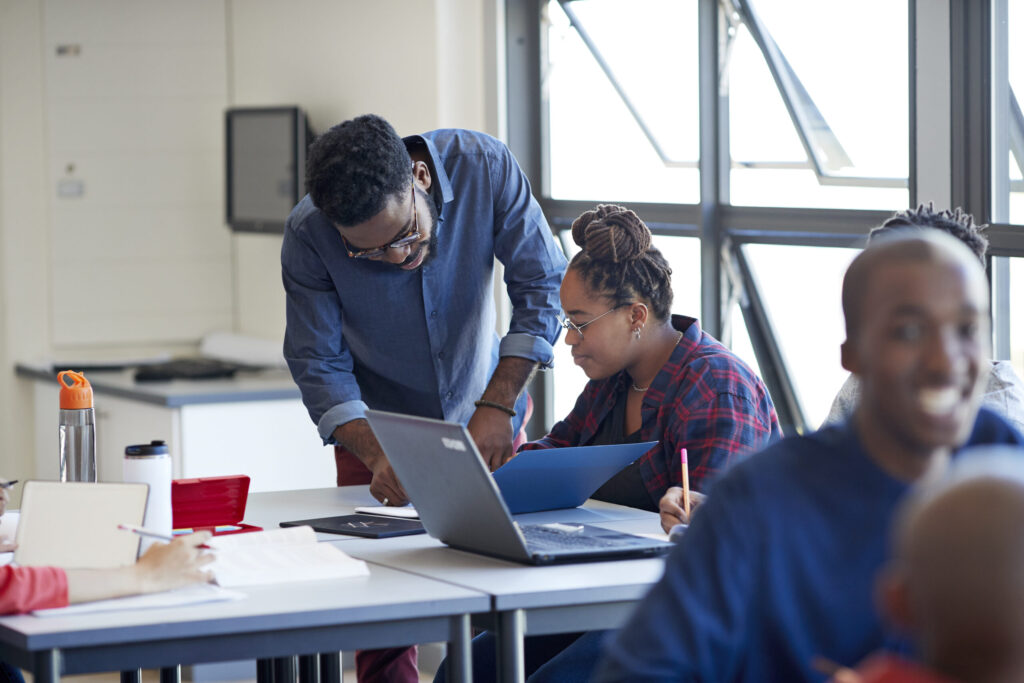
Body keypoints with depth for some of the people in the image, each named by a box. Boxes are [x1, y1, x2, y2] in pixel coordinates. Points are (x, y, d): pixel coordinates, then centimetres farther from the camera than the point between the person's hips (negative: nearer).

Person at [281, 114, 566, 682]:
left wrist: (498, 407, -22)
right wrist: (377, 456, -30)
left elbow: (541, 284, -15)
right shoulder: (308, 235, -24)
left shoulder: (485, 167, -24)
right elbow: (319, 364, -16)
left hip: (483, 415, 1)